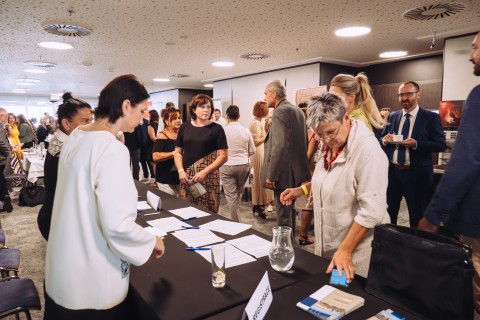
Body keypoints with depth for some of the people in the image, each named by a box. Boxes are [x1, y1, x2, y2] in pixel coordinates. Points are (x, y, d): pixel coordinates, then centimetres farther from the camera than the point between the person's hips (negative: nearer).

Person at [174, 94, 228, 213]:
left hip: (208, 178, -3)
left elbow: (223, 156, -4)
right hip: (187, 177, 3)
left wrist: (205, 172, -14)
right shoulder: (184, 127, 10)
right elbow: (178, 152, 13)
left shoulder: (216, 129, 0)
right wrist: (181, 171, -4)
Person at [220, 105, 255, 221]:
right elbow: (252, 151, 2)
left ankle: (235, 221, 10)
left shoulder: (223, 130, -10)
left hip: (227, 166, -2)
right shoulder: (246, 131, -4)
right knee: (239, 192, 21)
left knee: (231, 195, 5)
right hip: (244, 165, 3)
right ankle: (236, 215, 31)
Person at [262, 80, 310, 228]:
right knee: (289, 210, 20)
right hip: (296, 170, 10)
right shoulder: (297, 110, 14)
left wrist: (271, 175, -20)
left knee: (283, 215, -2)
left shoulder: (280, 111, -15)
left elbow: (280, 145, -23)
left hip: (284, 172, -10)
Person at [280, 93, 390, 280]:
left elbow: (371, 211, -24)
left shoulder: (368, 150, -23)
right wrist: (303, 189, 4)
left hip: (355, 249, -7)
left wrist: (345, 251, -22)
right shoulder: (329, 144, 1)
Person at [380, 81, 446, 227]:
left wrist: (416, 144, -24)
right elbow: (381, 138, 13)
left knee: (417, 216, 10)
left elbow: (441, 145, -9)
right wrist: (385, 139, -11)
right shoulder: (392, 116, 9)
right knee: (389, 212, 13)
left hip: (416, 174, -3)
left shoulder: (431, 117, -3)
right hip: (391, 171, 4)